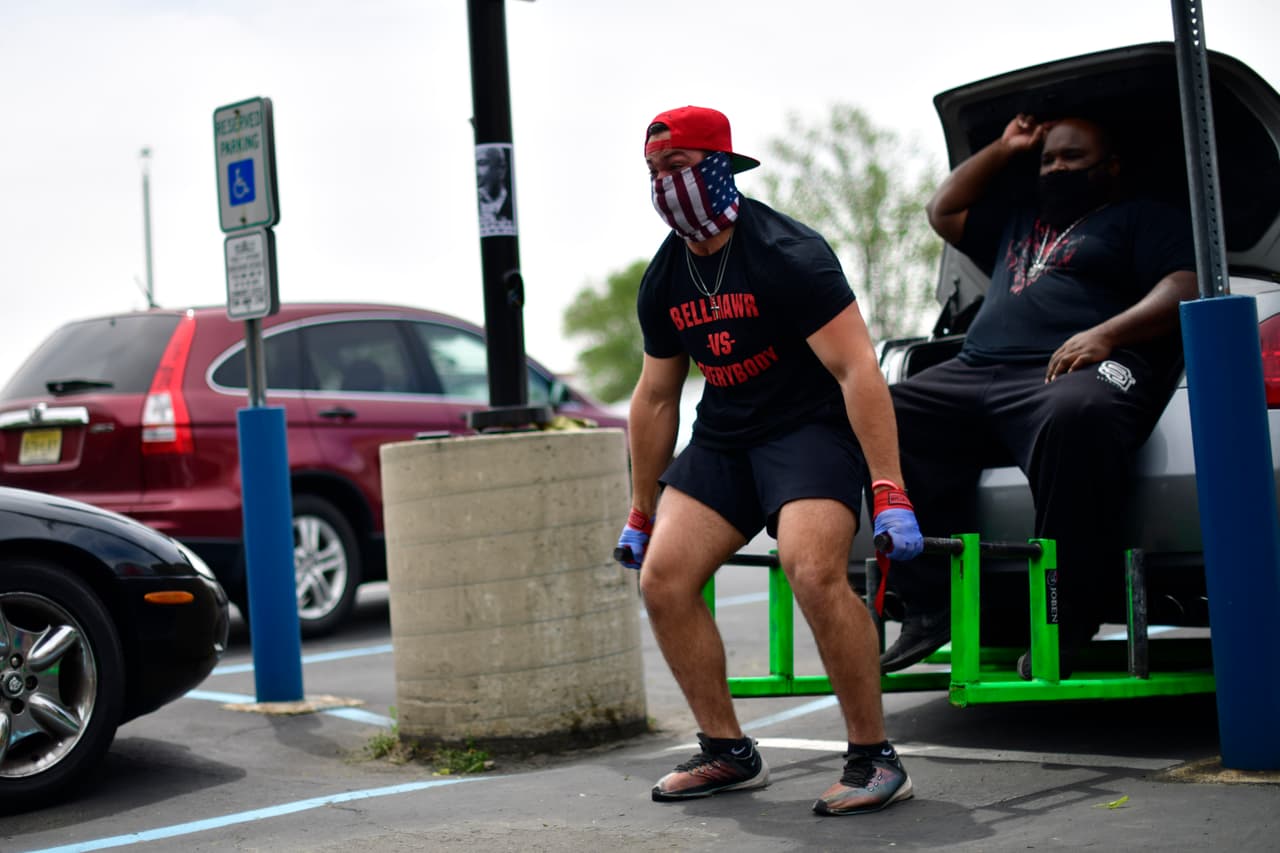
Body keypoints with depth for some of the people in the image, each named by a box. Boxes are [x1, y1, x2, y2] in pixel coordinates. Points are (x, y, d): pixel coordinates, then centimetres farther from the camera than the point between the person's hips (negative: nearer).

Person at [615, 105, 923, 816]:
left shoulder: (787, 255, -17)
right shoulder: (664, 281, 5)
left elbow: (858, 369, -23)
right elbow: (655, 400, 15)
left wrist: (891, 494, -30)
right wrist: (642, 515, 18)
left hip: (813, 429, -7)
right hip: (724, 437, 7)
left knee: (814, 571, -29)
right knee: (662, 578, -8)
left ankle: (875, 759, -14)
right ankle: (729, 754, 6)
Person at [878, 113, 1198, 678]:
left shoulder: (1149, 220, 15)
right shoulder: (1019, 222, 36)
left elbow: (1185, 290, -1)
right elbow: (943, 212, 39)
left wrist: (1105, 334, -18)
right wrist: (1005, 150, 35)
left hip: (1082, 370, -7)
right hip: (975, 374, 7)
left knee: (1076, 416, -44)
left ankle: (1065, 623, -38)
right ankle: (928, 606, -23)